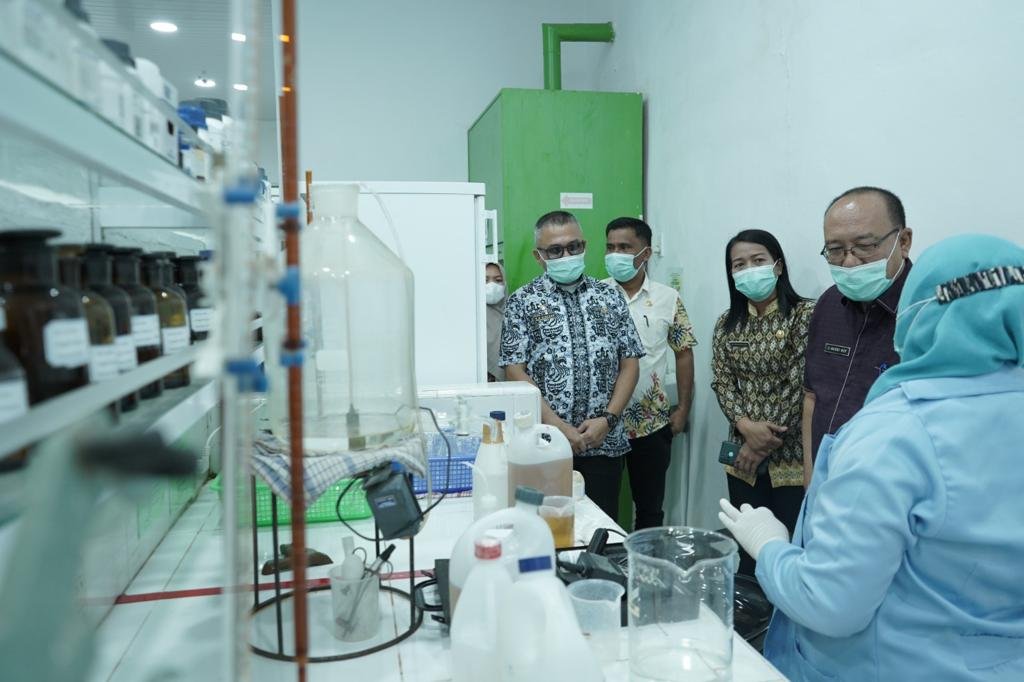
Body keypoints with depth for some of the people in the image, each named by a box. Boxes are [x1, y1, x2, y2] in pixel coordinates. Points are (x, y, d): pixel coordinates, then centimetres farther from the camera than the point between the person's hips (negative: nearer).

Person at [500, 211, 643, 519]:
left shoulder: (610, 297, 10)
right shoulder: (522, 302, 1)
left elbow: (630, 363, 8)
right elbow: (515, 372, -5)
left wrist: (607, 419, -6)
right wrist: (559, 427, -13)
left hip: (604, 442, 2)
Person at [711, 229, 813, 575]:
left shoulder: (805, 314, -7)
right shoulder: (727, 323, 8)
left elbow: (801, 385, -12)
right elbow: (722, 381, 3)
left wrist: (766, 443, -11)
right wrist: (746, 426, -15)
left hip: (792, 457, -4)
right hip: (744, 458, 5)